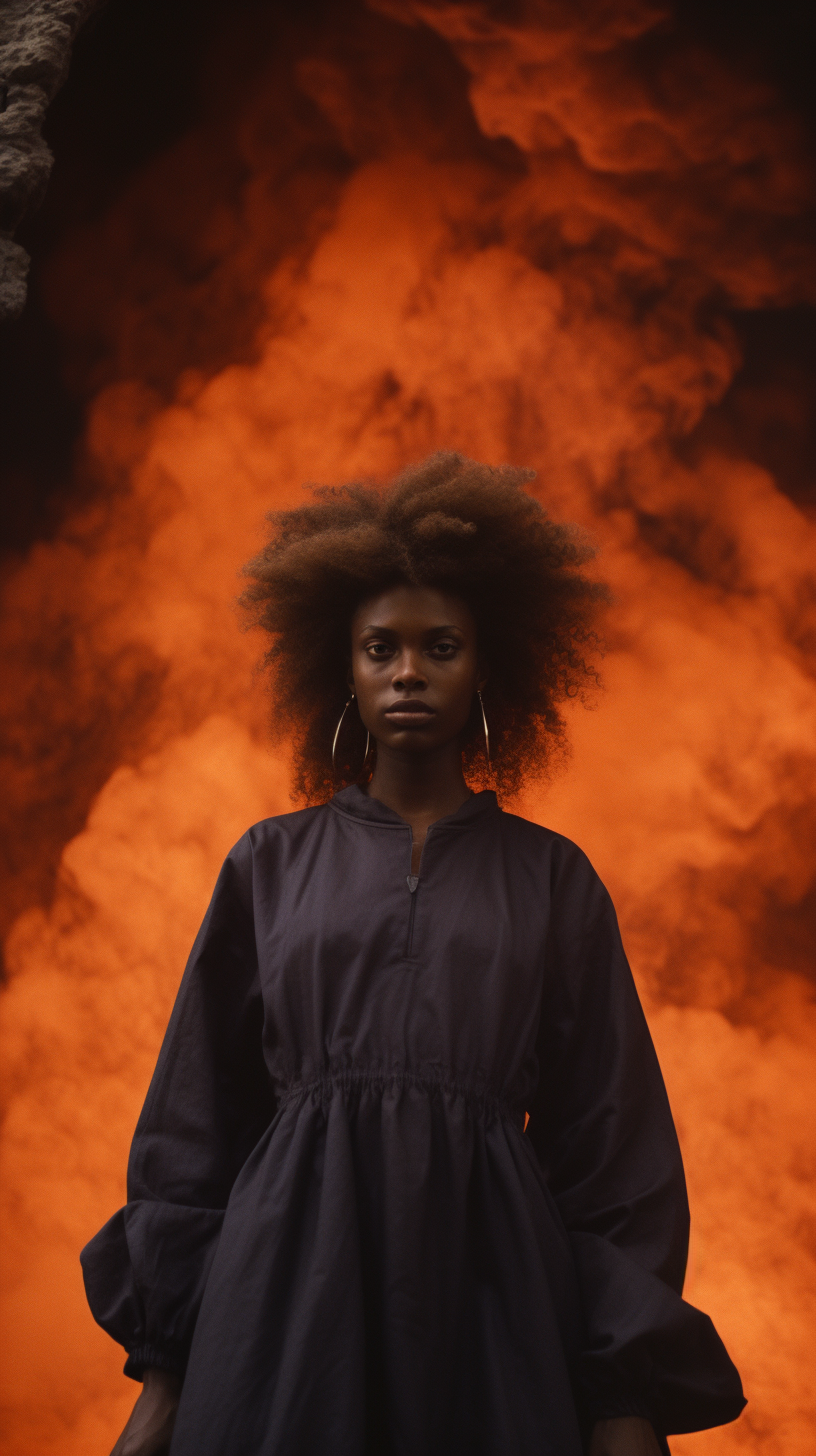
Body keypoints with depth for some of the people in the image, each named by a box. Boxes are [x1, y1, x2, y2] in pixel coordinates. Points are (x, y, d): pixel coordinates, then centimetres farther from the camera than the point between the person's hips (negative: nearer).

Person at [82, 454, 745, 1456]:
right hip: (287, 1288, 0)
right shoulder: (270, 866, 10)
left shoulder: (553, 879, 9)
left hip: (493, 1292, 0)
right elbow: (196, 1120, 9)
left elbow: (611, 1149, 5)